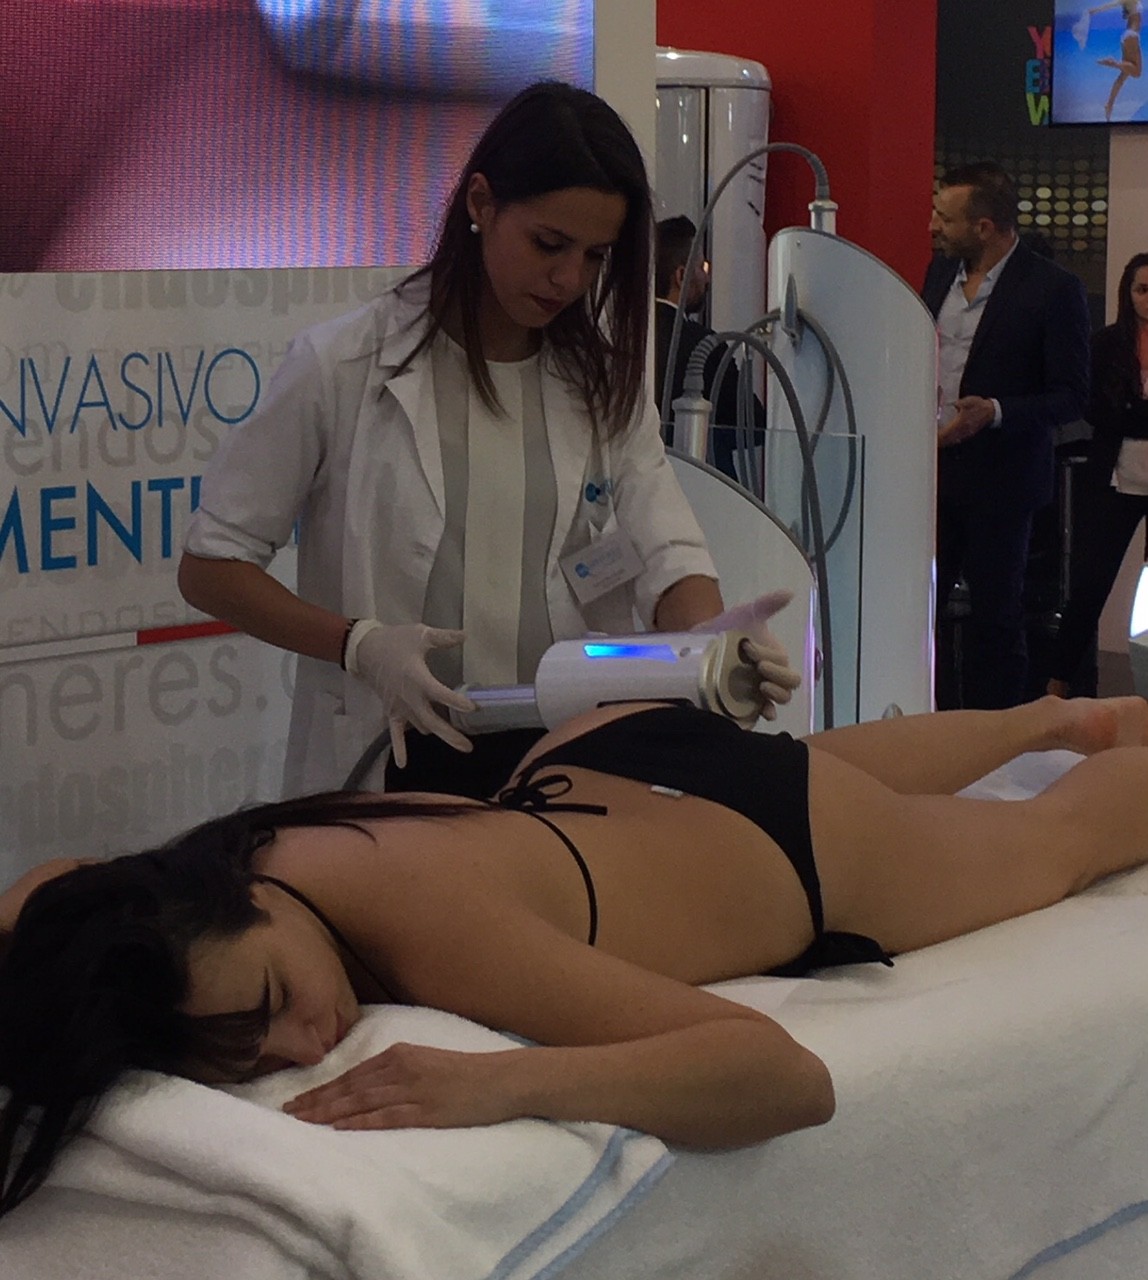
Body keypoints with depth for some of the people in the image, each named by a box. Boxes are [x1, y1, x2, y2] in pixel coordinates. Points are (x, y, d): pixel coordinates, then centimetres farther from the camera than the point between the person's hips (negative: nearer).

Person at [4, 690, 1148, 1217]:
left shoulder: (431, 932, -48)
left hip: (807, 848, -6)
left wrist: (508, 1082, -63)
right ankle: (1053, 717, 69)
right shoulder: (204, 876, -32)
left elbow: (789, 1072, -51)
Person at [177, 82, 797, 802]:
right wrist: (359, 645, -14)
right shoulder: (345, 368, -1)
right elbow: (209, 569, 3)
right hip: (392, 769, -3)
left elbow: (668, 553, 1)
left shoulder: (604, 380, 11)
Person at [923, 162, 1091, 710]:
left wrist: (995, 413, -24)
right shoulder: (941, 273, 9)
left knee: (994, 619, 3)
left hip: (999, 480, -6)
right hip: (934, 473, 6)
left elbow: (1071, 396, -12)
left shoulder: (1055, 290, -12)